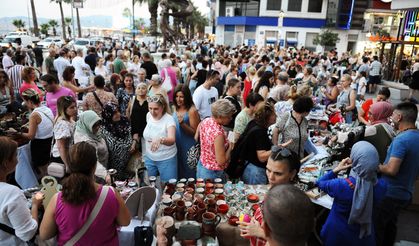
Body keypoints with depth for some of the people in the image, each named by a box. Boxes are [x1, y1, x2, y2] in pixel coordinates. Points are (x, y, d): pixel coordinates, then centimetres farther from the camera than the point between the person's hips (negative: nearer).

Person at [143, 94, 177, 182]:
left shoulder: (169, 119, -21)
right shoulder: (148, 115, -3)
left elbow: (172, 140, -37)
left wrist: (160, 140, -57)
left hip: (166, 160, -5)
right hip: (149, 158, 5)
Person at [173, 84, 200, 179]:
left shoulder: (192, 111, -18)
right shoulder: (175, 108, 3)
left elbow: (195, 132, -18)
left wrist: (182, 123, -29)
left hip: (188, 147, -6)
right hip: (176, 146, 6)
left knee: (188, 175, 11)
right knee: (178, 172, 21)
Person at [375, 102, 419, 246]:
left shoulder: (401, 140, -25)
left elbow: (391, 170, -30)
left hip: (391, 193, -9)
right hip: (406, 193, 9)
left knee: (376, 227, 5)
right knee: (390, 225, 23)